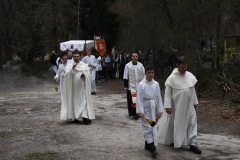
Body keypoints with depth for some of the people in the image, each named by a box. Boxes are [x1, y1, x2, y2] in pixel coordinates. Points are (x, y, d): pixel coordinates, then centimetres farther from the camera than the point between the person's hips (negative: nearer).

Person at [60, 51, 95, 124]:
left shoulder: (84, 65, 9)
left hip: (82, 86, 0)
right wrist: (72, 68, -19)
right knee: (73, 101, 3)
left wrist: (84, 75, -15)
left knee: (83, 101, -7)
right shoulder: (69, 65, 7)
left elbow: (88, 73, 6)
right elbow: (67, 74, -6)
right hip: (72, 86, 1)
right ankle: (75, 117, 13)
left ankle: (85, 117, -12)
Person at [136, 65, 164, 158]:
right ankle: (152, 148, -8)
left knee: (153, 127, 11)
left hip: (154, 108, 4)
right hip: (145, 108, -4)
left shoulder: (156, 84, 1)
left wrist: (160, 110, 4)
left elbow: (159, 98, 5)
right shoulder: (141, 84, -8)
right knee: (147, 127, -8)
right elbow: (139, 98, -8)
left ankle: (148, 144, 27)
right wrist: (140, 111, -13)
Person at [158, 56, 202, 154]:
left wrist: (194, 102, 12)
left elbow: (192, 90, 11)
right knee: (174, 123, 10)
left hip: (188, 106, 4)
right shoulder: (172, 78, -13)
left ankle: (193, 144, 0)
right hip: (177, 106, -4)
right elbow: (167, 93, -12)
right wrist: (167, 106, -16)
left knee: (192, 122, -3)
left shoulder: (190, 76, 1)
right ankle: (170, 140, 32)